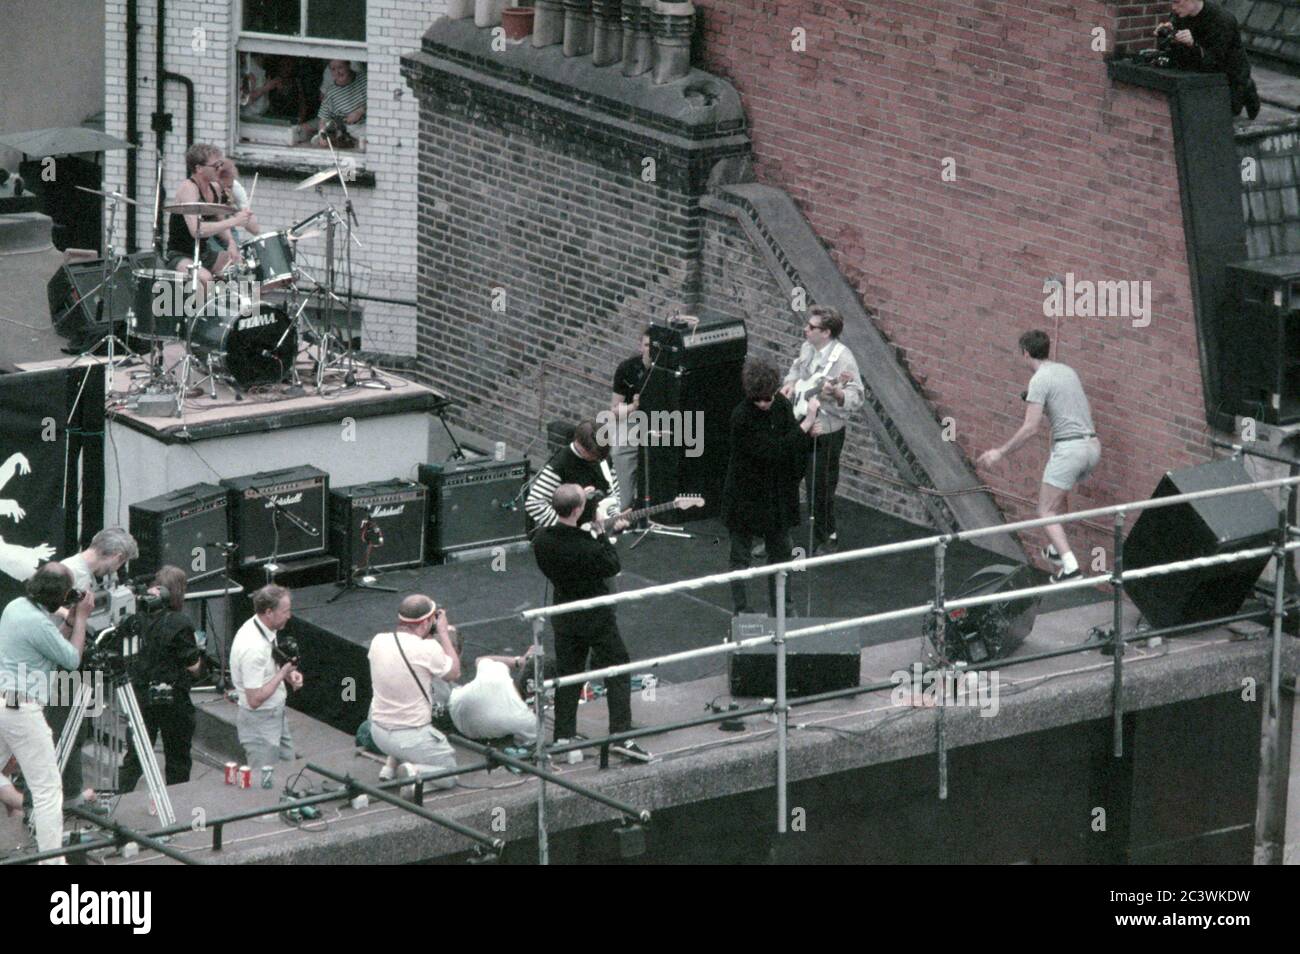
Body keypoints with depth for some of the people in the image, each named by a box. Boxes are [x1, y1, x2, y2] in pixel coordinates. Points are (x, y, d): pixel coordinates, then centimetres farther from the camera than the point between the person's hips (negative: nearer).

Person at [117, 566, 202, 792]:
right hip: (174, 698, -4)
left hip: (141, 695, 4)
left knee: (134, 756, 10)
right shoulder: (180, 623, -18)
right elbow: (193, 667, -13)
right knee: (177, 760, 11)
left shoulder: (139, 618, -5)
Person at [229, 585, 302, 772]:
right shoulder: (253, 647, -31)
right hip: (260, 723, -9)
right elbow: (255, 699, -29)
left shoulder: (266, 630, -2)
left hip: (276, 715, 9)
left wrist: (288, 674, -2)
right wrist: (282, 674, -21)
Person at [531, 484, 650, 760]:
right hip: (596, 615, -5)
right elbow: (613, 567, -12)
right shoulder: (587, 546, -28)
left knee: (567, 674, 16)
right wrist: (603, 535, -4)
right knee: (618, 671, 5)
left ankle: (563, 736, 17)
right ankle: (621, 734, -1)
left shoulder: (541, 540, -10)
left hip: (564, 617, 6)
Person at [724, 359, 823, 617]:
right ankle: (742, 613, 19)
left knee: (780, 552, 18)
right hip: (746, 496, -6)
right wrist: (807, 423, -30)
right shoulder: (742, 418, -27)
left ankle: (783, 608, 33)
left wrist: (810, 432, -18)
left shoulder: (781, 404, -8)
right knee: (741, 556, 8)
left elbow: (793, 446, 4)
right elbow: (774, 452, -31)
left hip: (777, 495, 6)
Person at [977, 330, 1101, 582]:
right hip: (1092, 446, 8)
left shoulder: (1040, 380, -10)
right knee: (1058, 497, 32)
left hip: (1068, 448, -8)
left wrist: (1000, 452, -10)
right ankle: (1058, 550, 40)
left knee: (1046, 511, -2)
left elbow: (1030, 428, -16)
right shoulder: (1067, 370, 15)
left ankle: (1070, 566, -16)